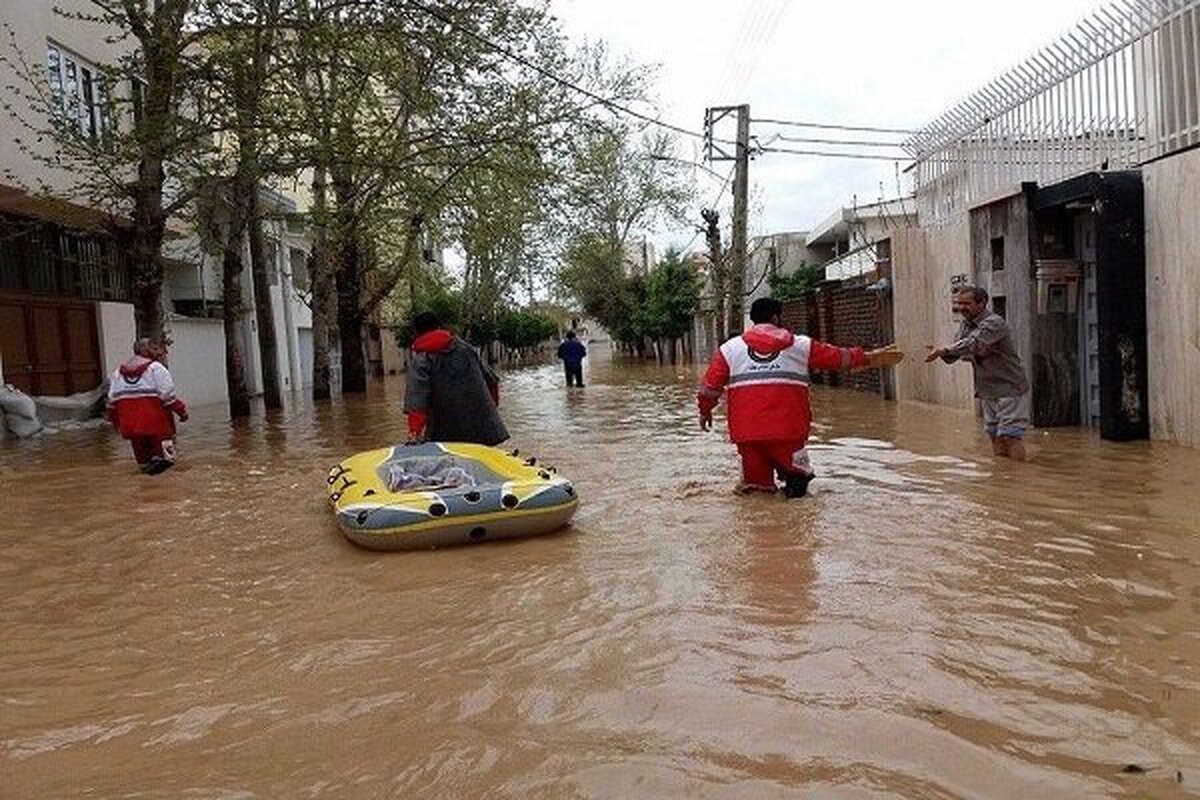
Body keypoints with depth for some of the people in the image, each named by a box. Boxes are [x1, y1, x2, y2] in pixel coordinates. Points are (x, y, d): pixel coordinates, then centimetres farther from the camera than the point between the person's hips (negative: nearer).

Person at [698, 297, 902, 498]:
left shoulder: (729, 348, 9)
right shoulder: (801, 345, 10)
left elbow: (711, 385, 8)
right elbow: (837, 356, 19)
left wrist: (705, 410, 25)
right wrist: (869, 358, 33)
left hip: (746, 431, 1)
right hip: (788, 430, -1)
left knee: (755, 482, 12)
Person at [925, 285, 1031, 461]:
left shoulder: (994, 323, -17)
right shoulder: (967, 325, 10)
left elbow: (973, 343, -34)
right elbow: (953, 355, 3)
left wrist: (943, 350, -41)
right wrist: (941, 352, -19)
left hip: (1011, 391, -8)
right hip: (989, 393, 8)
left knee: (1010, 436, -10)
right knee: (995, 437, 11)